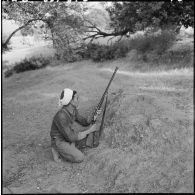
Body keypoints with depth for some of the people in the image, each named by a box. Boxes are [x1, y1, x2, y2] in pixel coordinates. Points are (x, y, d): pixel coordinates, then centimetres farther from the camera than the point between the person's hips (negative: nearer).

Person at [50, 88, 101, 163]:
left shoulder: (73, 110, -6)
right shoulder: (61, 116, -33)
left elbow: (84, 122, 4)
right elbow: (71, 137, -30)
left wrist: (94, 116, -15)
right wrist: (89, 130, -25)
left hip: (67, 137, 8)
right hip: (59, 141, -8)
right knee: (79, 158, -20)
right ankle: (57, 151, 0)